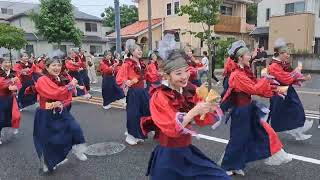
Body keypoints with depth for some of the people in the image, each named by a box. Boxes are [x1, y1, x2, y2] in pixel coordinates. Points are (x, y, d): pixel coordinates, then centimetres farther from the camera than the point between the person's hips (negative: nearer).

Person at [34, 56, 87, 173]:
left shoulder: (62, 80, 4)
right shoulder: (42, 80, -18)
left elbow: (69, 98, 3)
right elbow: (55, 94, -33)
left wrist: (61, 104, -19)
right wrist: (71, 85, -26)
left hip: (61, 112, 6)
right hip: (47, 115, -5)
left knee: (75, 129, -5)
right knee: (48, 140, 6)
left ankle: (78, 151, 20)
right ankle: (47, 164, 29)